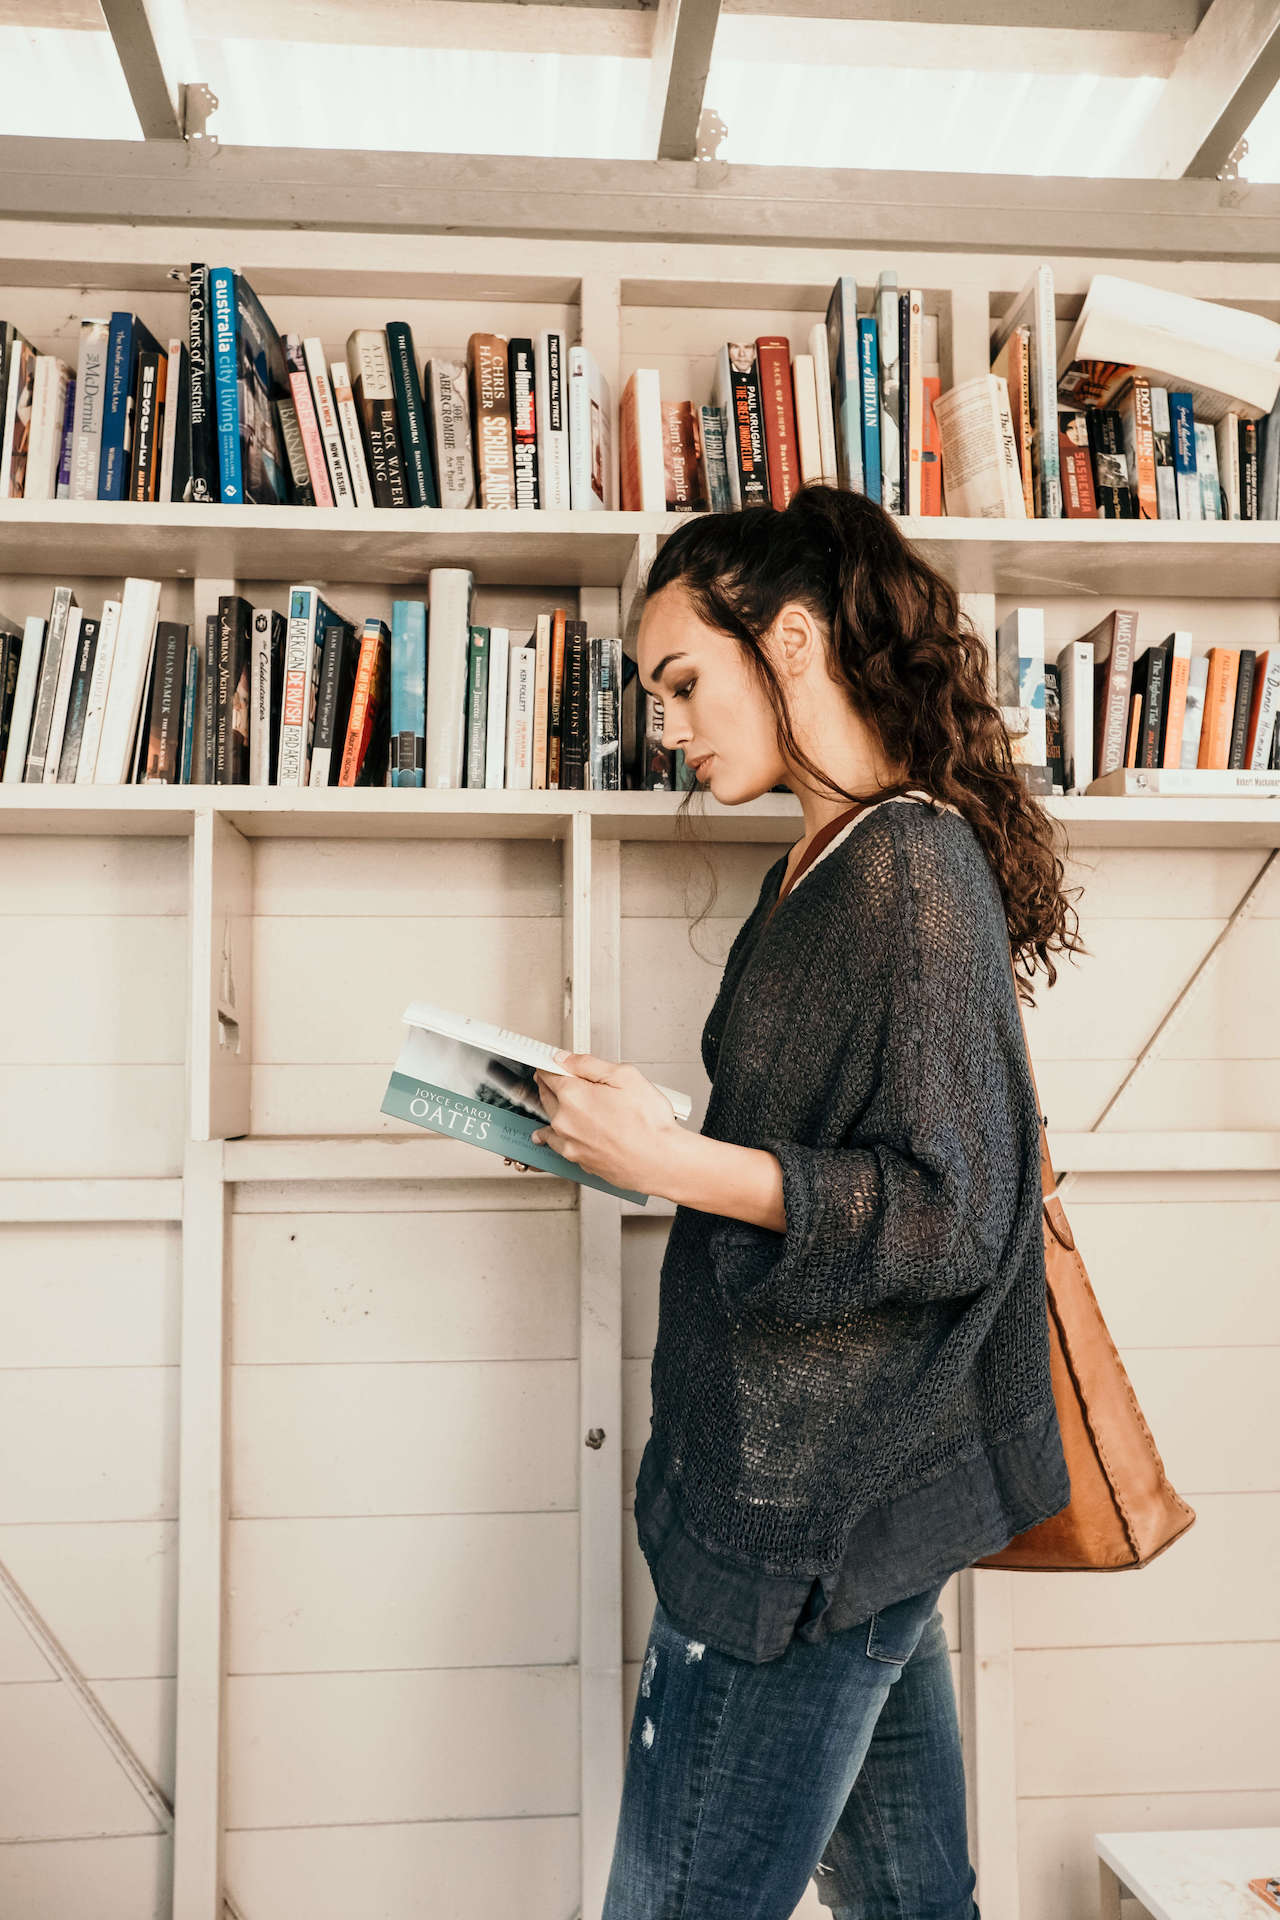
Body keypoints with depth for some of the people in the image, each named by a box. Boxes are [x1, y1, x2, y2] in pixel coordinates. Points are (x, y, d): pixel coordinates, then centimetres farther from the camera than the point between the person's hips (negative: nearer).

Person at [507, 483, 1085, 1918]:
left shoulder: (914, 867, -18)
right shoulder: (821, 868, 11)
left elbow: (951, 1215, -21)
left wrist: (676, 1163, -24)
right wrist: (634, 1132, 7)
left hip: (814, 1498, -9)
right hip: (845, 1478, 9)